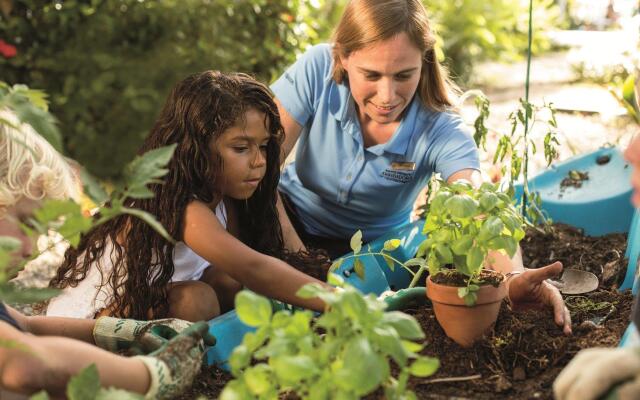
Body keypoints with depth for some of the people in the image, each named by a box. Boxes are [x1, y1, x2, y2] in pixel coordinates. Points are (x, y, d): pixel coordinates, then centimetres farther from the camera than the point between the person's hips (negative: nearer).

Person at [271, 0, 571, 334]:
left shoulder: (440, 130, -24)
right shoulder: (317, 71, -23)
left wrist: (512, 277, -60)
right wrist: (291, 247, -31)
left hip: (375, 244, 1)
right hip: (293, 218, 0)